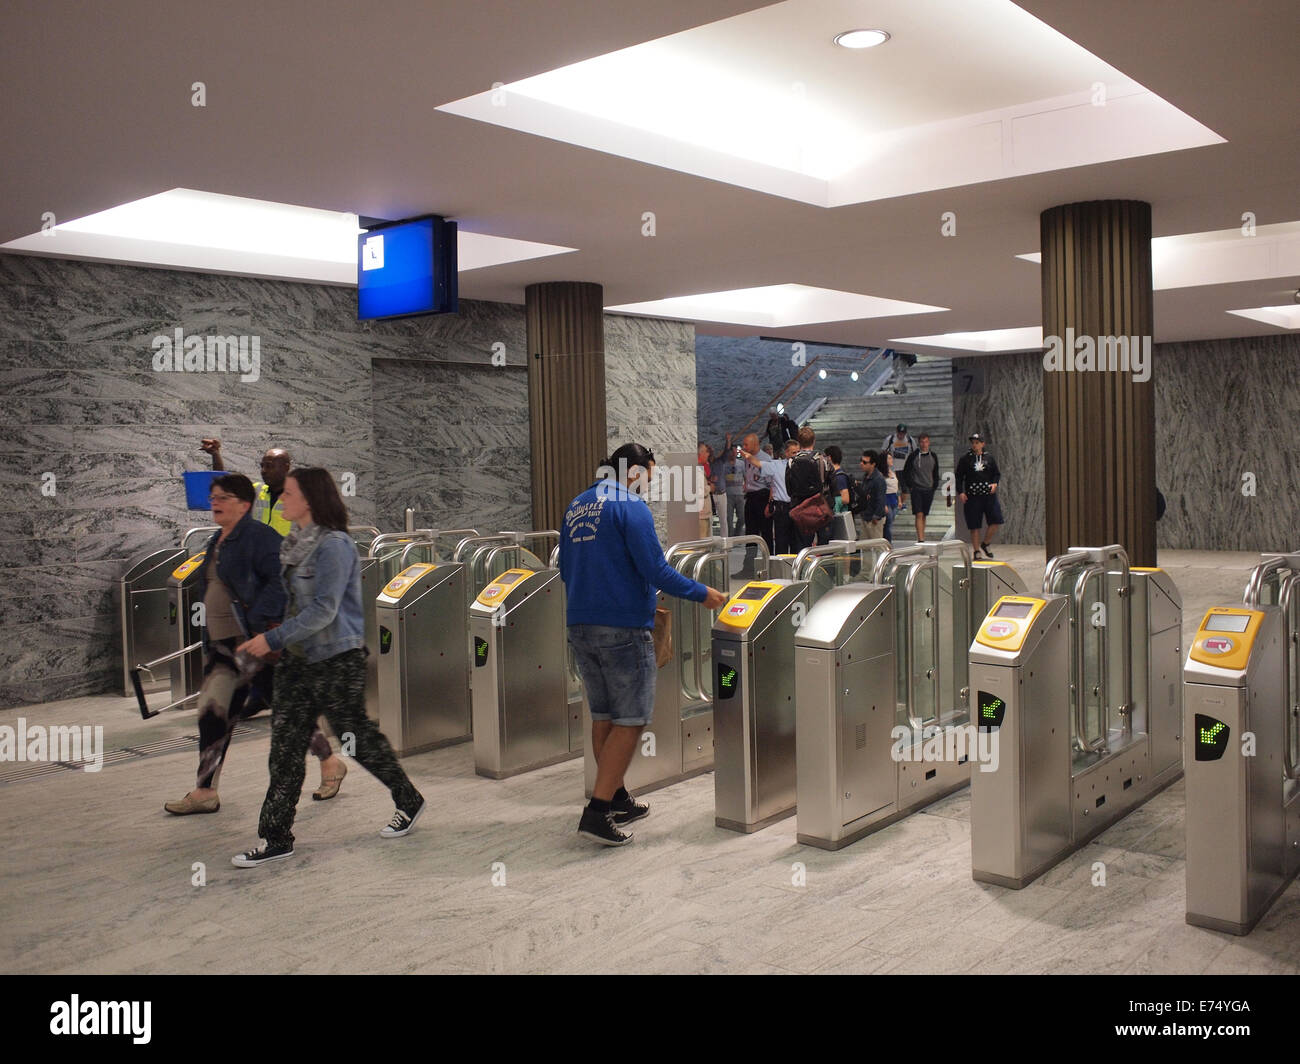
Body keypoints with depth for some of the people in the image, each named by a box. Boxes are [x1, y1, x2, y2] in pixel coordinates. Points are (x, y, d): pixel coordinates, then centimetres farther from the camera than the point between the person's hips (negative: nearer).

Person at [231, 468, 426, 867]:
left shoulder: (334, 545, -17)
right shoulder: (294, 542, 10)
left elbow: (324, 609, -23)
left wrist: (274, 638, -24)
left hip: (337, 660, -8)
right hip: (298, 658, 8)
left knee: (358, 737, 5)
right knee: (285, 747, 5)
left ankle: (409, 802, 28)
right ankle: (276, 839, 11)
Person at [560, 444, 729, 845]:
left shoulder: (575, 507, 14)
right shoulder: (630, 507, -10)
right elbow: (654, 568, -16)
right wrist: (702, 594, -6)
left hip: (579, 625, 8)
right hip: (623, 626, -8)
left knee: (603, 716, 15)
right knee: (630, 719, -3)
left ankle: (616, 799, 24)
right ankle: (598, 811, -7)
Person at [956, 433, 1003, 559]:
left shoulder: (989, 458, 9)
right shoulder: (965, 459, 4)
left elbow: (997, 474, 15)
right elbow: (959, 476, 5)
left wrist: (995, 483, -6)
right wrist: (960, 492, -6)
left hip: (989, 495, 2)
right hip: (972, 496, -2)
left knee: (996, 521, -6)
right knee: (974, 525, 0)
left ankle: (985, 544, 14)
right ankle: (976, 551, 11)